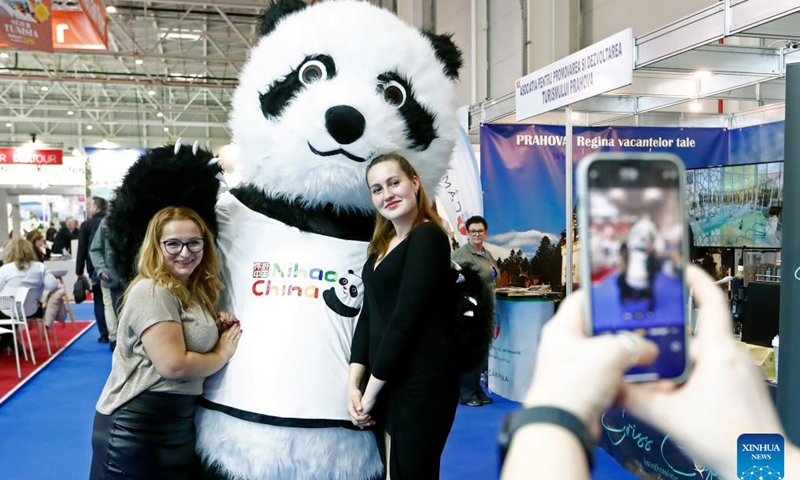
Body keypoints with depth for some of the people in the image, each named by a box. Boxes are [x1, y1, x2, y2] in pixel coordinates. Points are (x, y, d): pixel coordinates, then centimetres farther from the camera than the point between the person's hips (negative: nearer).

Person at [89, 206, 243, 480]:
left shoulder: (194, 291, 10)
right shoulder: (152, 292, -18)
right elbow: (173, 365, -25)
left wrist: (217, 331, 3)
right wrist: (223, 354, -11)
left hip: (179, 422, 9)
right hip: (137, 427, -9)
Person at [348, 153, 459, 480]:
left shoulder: (428, 237, -12)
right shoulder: (382, 245, 13)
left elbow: (405, 320, -18)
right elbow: (369, 317, 9)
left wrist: (371, 390, -13)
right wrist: (353, 383, -1)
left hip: (421, 382, -8)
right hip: (386, 382, 8)